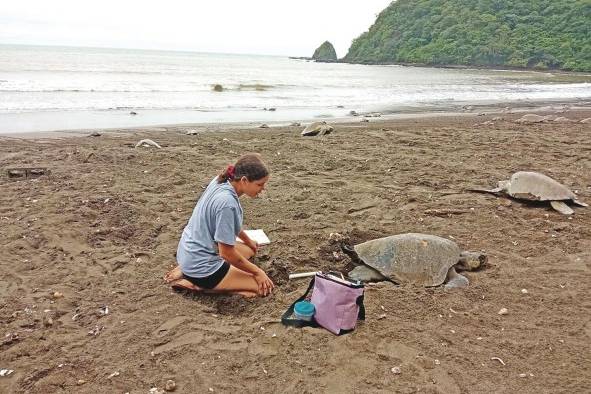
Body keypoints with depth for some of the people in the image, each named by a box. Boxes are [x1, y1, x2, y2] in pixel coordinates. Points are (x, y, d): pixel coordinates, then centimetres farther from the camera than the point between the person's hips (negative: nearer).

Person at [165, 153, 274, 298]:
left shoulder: (220, 181, -4)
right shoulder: (227, 203, -30)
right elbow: (227, 253, -22)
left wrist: (248, 241, 27)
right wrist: (257, 272, -9)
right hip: (201, 268, -9)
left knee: (249, 250, 28)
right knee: (264, 287, -7)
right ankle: (197, 284, -4)